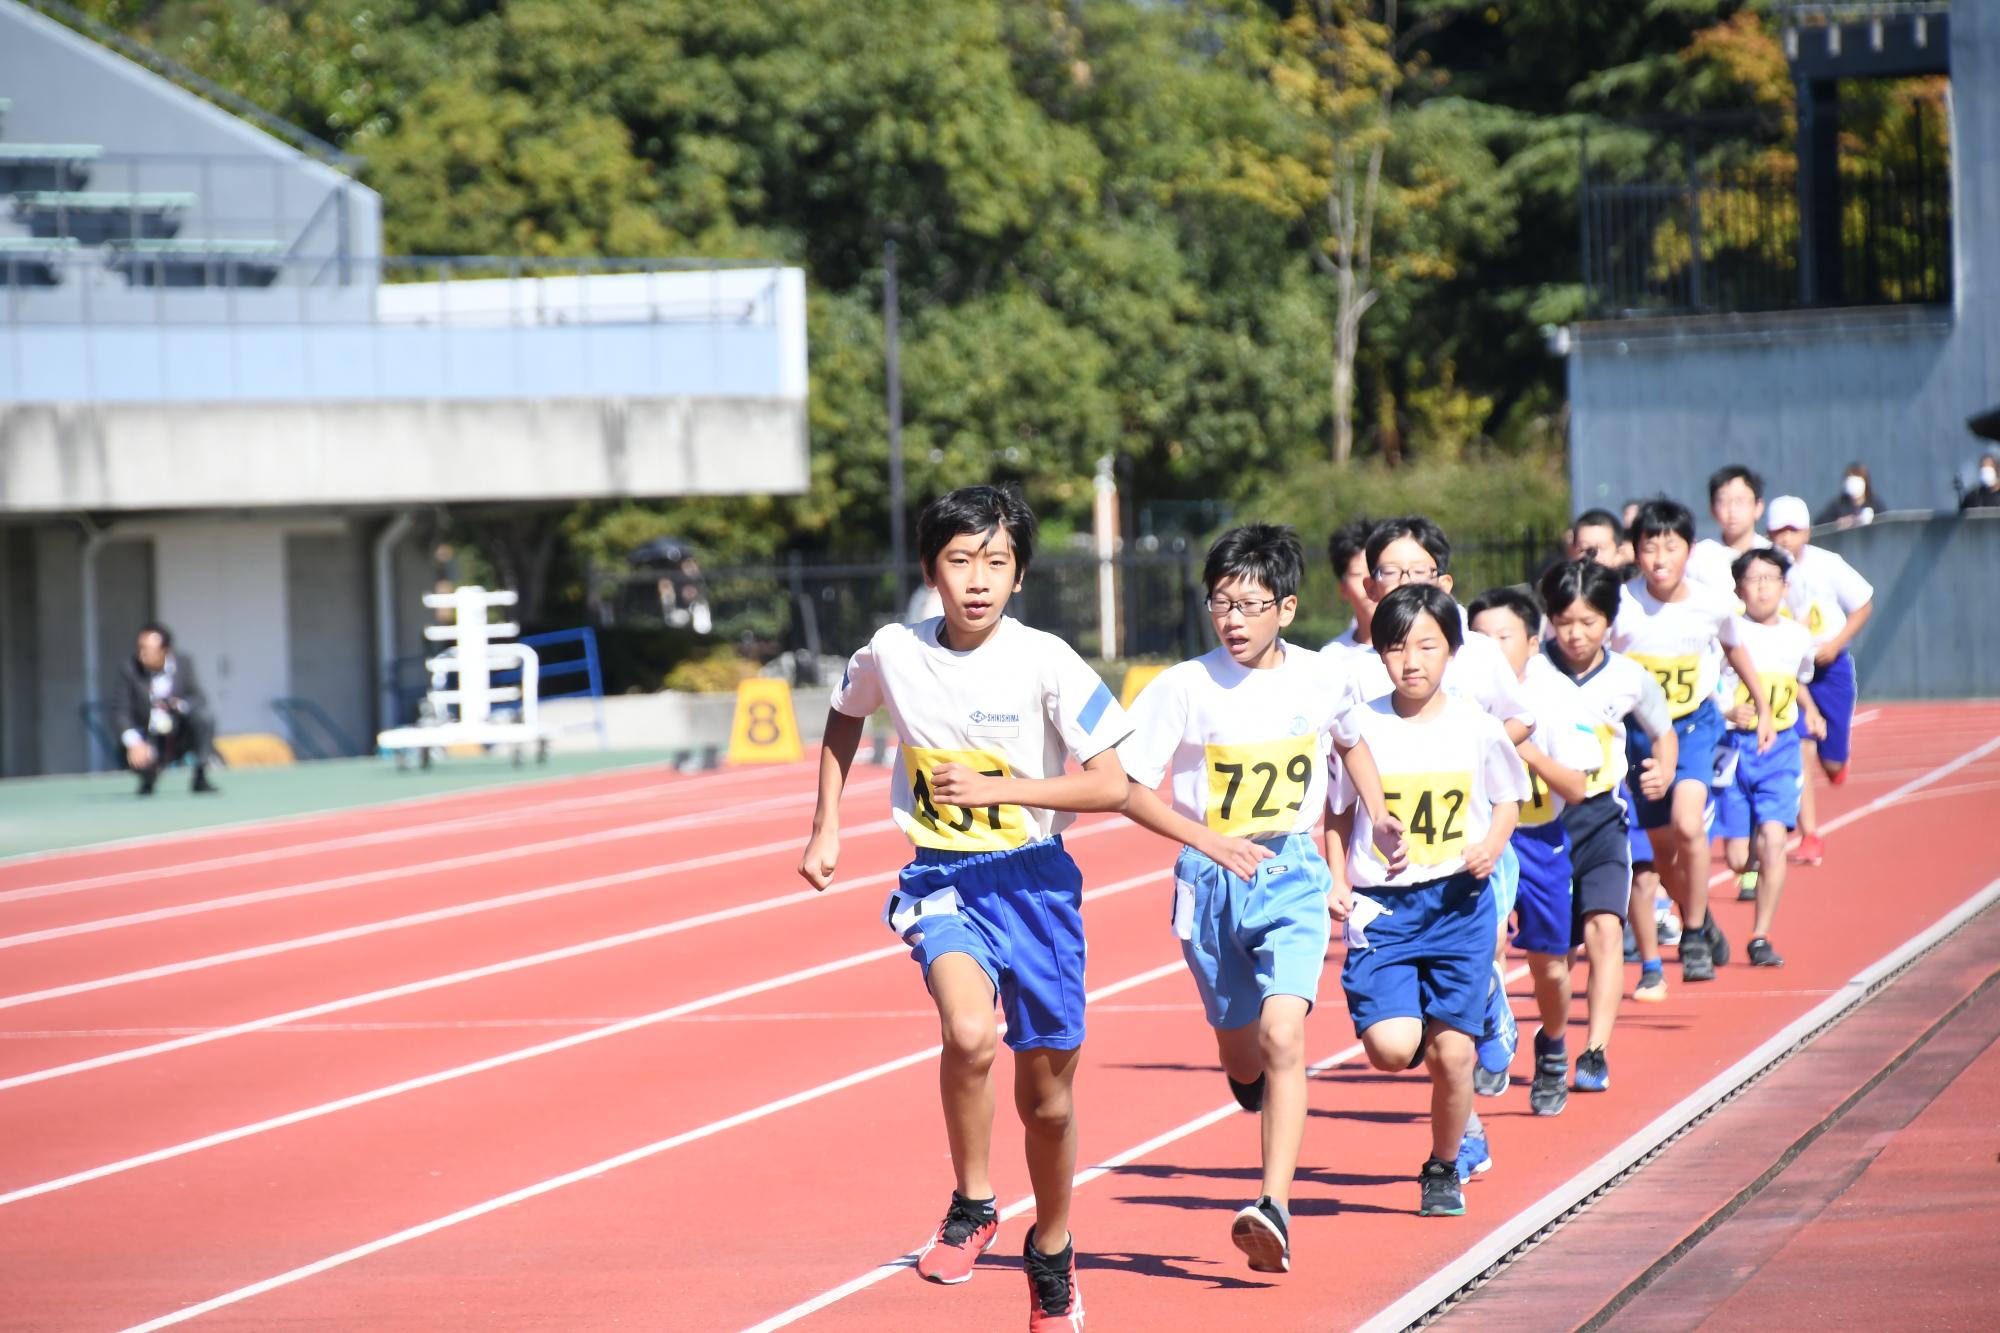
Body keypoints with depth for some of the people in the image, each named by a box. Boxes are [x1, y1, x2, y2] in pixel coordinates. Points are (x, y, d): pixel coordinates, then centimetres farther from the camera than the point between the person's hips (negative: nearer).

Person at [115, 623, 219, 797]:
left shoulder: (183, 665, -9)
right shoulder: (128, 668, -12)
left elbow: (200, 700, -9)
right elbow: (124, 712, -14)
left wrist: (177, 705, -31)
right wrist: (134, 742, -31)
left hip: (181, 737, 1)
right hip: (150, 739, -1)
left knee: (202, 717, -29)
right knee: (135, 758, -33)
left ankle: (200, 778, -15)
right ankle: (149, 779, 8)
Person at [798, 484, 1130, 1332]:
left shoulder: (1044, 662, -14)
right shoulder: (891, 653, -6)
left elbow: (1111, 786, -14)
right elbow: (844, 719, 18)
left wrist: (995, 788, -21)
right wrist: (826, 828, 13)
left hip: (1034, 879, 0)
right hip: (941, 881, 0)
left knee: (1047, 1095, 10)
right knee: (969, 1032, -31)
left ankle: (1051, 1253, 36)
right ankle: (973, 1206, -9)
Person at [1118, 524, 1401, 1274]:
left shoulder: (1324, 680, -3)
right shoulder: (1185, 689, -11)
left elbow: (1351, 734, 21)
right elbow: (1130, 789, -9)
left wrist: (1377, 812, 11)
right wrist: (1214, 843, -18)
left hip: (1292, 875, -1)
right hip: (1211, 878, 1)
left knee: (1283, 1034, -21)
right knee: (1240, 1057, 14)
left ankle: (1275, 1211, -27)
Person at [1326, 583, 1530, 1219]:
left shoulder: (1478, 729, 0)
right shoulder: (1360, 728, 0)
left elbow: (1508, 799, 14)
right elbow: (1339, 815, 10)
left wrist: (1494, 842, -6)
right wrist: (1337, 884, -2)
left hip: (1459, 903, 0)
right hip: (1380, 905, 0)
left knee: (1451, 1052, -3)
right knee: (1390, 1047, -17)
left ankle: (1443, 1169, 20)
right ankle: (1421, 1039, 22)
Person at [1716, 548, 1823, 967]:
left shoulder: (1798, 636, 6)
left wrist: (1811, 712, 10)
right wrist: (1728, 713, -25)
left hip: (1780, 748, 2)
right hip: (1734, 746, -2)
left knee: (1774, 838, -16)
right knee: (1737, 858, -1)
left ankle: (1761, 938, -8)